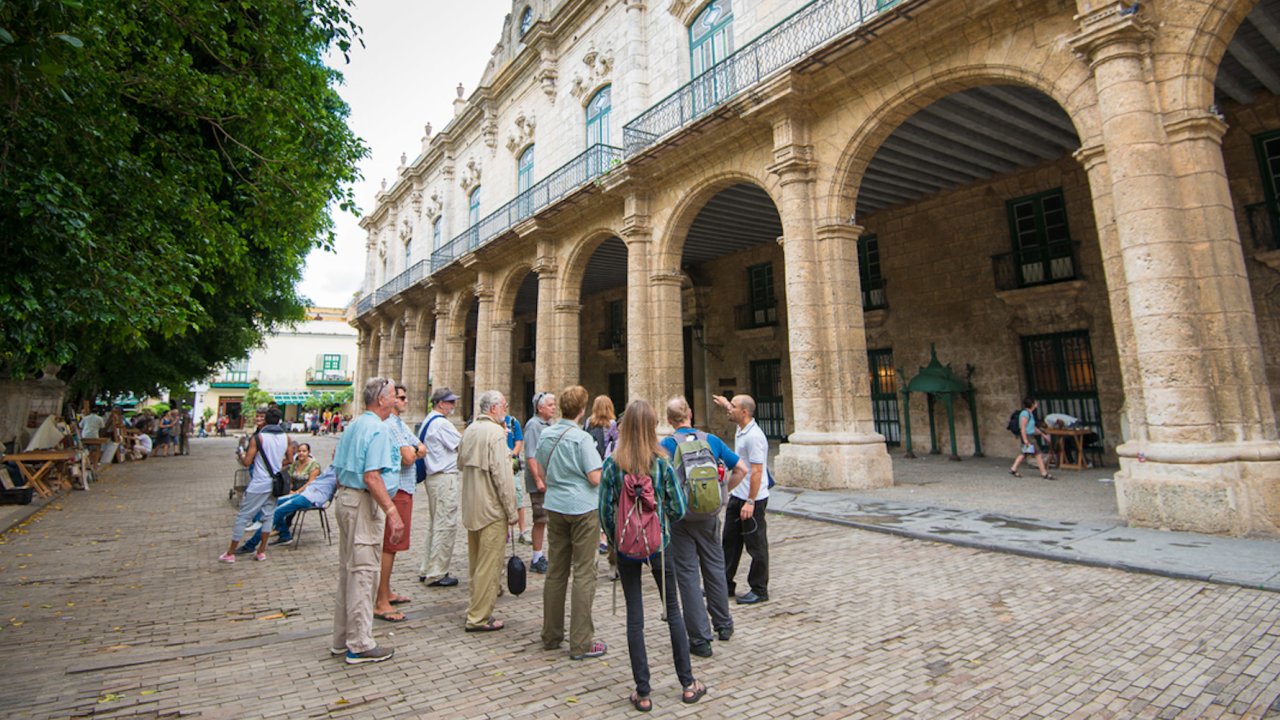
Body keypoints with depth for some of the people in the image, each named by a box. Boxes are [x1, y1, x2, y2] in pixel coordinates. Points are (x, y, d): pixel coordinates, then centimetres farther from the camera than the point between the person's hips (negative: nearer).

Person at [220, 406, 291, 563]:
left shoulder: (258, 437, -13)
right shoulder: (285, 437, 1)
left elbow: (247, 462, -14)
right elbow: (289, 460, 9)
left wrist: (241, 455, 6)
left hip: (259, 484, -5)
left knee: (243, 516, 6)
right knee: (268, 515, 13)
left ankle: (230, 554, 14)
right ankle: (261, 552, 17)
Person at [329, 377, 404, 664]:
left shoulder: (352, 426, 13)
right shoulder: (378, 429, -17)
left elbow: (338, 469, 18)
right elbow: (371, 477, -24)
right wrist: (392, 511, -23)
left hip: (344, 498, 10)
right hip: (363, 503, -10)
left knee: (347, 570, 18)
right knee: (364, 571, -1)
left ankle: (342, 638, 29)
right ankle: (360, 645, 9)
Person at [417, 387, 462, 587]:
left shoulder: (427, 421, 15)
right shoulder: (441, 423, -16)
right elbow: (462, 445, -13)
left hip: (432, 476, 11)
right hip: (444, 477, -11)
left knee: (432, 523, 17)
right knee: (446, 525, -4)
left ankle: (426, 569, 26)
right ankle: (437, 573, 3)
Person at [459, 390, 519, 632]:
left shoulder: (470, 430, 8)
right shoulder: (496, 432, -18)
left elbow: (461, 461, 22)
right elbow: (503, 475, -20)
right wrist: (512, 512, -15)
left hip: (471, 507, 9)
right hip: (492, 508, -9)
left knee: (476, 562, 19)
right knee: (489, 564, 0)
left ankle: (476, 609, 30)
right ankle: (479, 618, 6)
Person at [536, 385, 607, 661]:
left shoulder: (546, 434, 5)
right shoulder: (582, 438, -16)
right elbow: (596, 478, -17)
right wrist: (606, 469, 3)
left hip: (555, 506, 7)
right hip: (583, 507, -7)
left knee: (555, 572, 15)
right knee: (584, 574, 1)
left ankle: (551, 635, 26)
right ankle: (581, 643, 6)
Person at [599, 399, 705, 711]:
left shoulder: (612, 464, -11)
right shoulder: (662, 462, -11)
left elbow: (605, 510, -7)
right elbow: (678, 508, -8)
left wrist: (613, 540, 9)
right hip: (659, 544, 0)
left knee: (635, 616, 10)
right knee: (673, 610, 15)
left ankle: (642, 693, 19)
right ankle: (687, 683, 27)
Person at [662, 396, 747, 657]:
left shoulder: (666, 445, -10)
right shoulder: (712, 440, -1)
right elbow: (741, 469, 1)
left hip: (679, 516, -3)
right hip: (709, 515, 3)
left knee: (688, 574, 5)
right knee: (715, 568, 19)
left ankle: (700, 639, 10)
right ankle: (723, 625, 34)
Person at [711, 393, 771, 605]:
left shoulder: (754, 437, -23)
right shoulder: (741, 429, 5)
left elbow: (757, 472, -25)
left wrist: (750, 502, -25)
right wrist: (725, 404, 37)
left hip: (752, 499, -10)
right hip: (737, 496, 10)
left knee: (756, 545, 4)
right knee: (730, 542, 16)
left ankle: (759, 591, 18)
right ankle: (725, 585, 27)